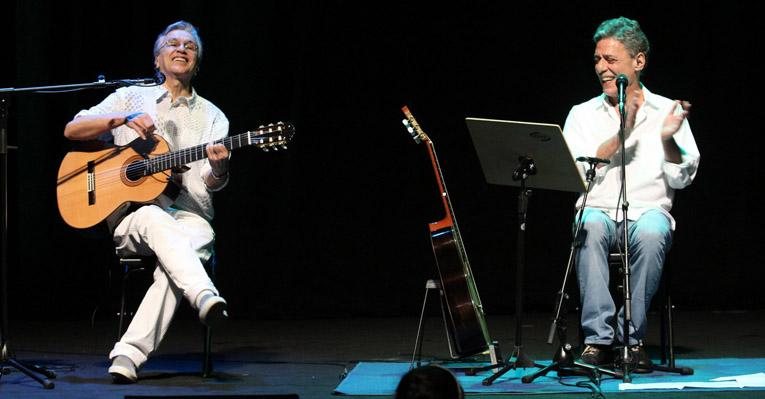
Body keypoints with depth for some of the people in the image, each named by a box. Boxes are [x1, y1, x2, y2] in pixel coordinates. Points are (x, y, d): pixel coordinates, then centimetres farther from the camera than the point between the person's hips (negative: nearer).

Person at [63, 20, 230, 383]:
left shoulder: (212, 117, 16)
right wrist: (124, 119, -10)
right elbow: (72, 131, 5)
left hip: (190, 218, 1)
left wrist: (219, 166, -23)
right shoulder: (131, 97, 16)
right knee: (153, 219, -38)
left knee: (191, 243, -35)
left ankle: (130, 353, -43)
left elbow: (213, 183, 2)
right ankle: (206, 298, -59)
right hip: (131, 215, -1)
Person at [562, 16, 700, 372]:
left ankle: (632, 338, -26)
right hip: (599, 210, 1)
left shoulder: (666, 111, 10)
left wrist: (667, 139, -16)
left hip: (649, 212, 0)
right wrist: (620, 135, -12)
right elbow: (576, 173, -4)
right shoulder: (583, 115, 12)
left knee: (651, 233, -37)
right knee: (591, 227, -36)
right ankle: (599, 338, -36)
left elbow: (681, 178, 2)